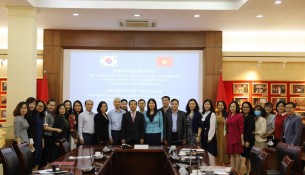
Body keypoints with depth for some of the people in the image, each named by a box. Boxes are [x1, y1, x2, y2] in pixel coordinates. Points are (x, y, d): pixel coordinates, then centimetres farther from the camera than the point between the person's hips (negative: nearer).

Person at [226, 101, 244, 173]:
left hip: (236, 137, -6)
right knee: (231, 154, 8)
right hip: (229, 137, 6)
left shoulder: (239, 116, -8)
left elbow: (241, 129, -9)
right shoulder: (229, 115, 9)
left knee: (237, 154, 1)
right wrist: (227, 136, 11)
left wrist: (242, 140, -11)